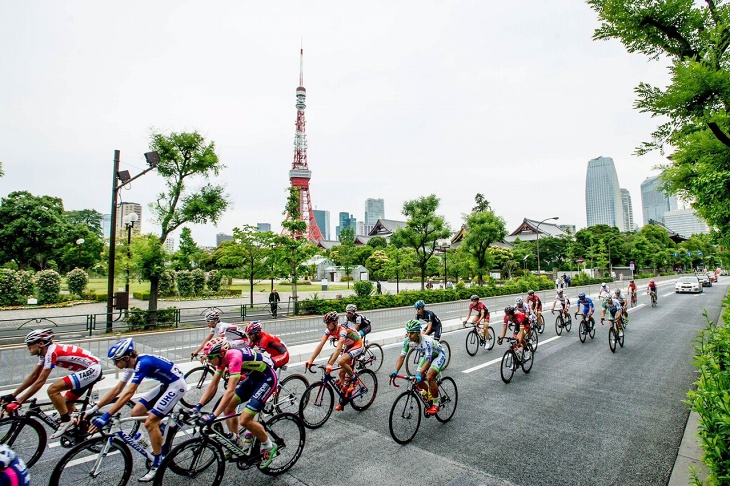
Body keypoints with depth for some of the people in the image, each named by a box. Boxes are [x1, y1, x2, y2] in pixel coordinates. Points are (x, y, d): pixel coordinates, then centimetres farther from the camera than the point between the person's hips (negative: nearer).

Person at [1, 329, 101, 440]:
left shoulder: (51, 352, -18)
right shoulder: (45, 352, 10)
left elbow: (40, 382, -18)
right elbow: (33, 376, 18)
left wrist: (18, 402, -13)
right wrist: (13, 395, 17)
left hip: (92, 370, -10)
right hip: (91, 371, 10)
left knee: (52, 390, -16)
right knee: (66, 402, 17)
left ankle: (66, 421, -4)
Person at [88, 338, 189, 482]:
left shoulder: (143, 363, -26)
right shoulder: (131, 364, 1)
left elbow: (128, 394, -31)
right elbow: (117, 389, 6)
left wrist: (106, 417, -31)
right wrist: (94, 408, 3)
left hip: (177, 384, -9)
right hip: (165, 385, 9)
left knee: (149, 422, -11)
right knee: (135, 412, 2)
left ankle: (158, 465, 3)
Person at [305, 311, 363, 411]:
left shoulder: (342, 330, -35)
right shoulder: (329, 330, -13)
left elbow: (338, 348, -46)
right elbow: (320, 345, -18)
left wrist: (330, 364, -54)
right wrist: (310, 361, -25)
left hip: (357, 345, -8)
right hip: (348, 346, 8)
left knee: (341, 361, -31)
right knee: (341, 372, 3)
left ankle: (354, 379, -6)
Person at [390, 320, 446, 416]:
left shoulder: (427, 341, -39)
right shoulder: (408, 341, -21)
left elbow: (428, 361, -43)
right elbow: (402, 356, -20)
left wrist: (419, 374, -54)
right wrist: (396, 371, -33)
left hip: (439, 355, -6)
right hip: (427, 356, 6)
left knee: (429, 377, -26)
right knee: (417, 381, -4)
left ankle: (435, 404, -7)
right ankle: (431, 394, 25)